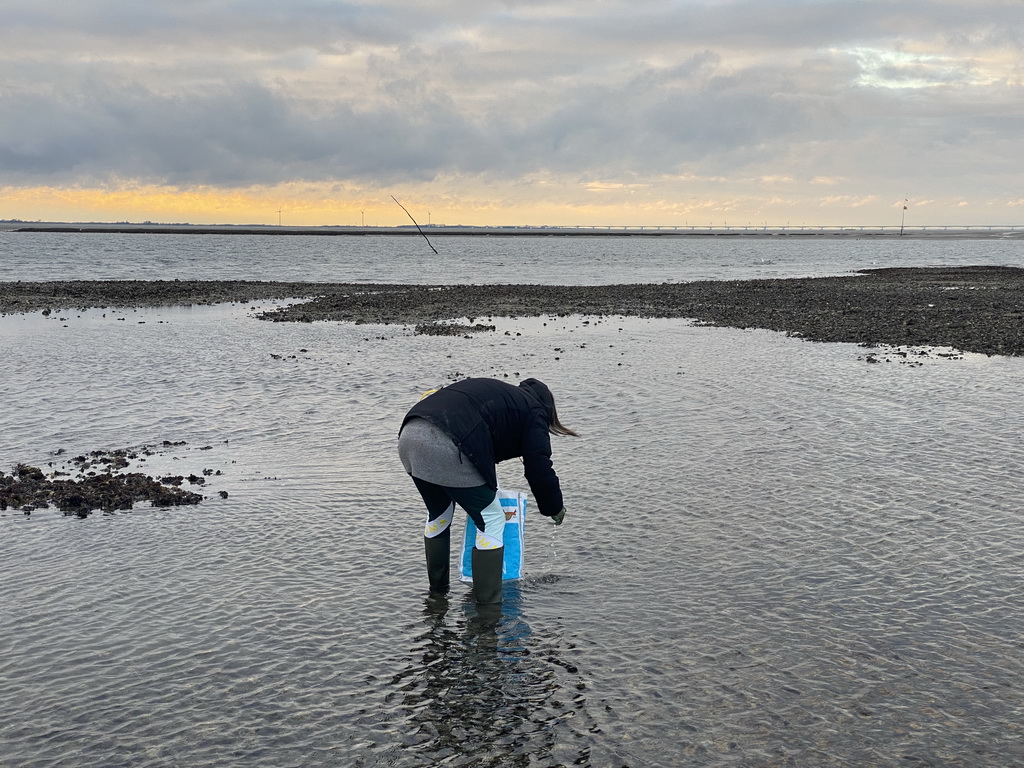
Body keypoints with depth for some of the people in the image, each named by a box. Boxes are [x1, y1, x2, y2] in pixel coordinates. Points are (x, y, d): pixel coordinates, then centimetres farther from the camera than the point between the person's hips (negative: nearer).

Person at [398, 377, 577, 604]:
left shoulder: (499, 393, 36)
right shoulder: (533, 410, 14)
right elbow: (539, 468, 5)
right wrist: (555, 508, 20)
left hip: (409, 435, 8)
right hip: (446, 446, -8)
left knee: (439, 514, 29)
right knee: (491, 520, 8)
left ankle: (437, 592, 40)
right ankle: (489, 605, 10)